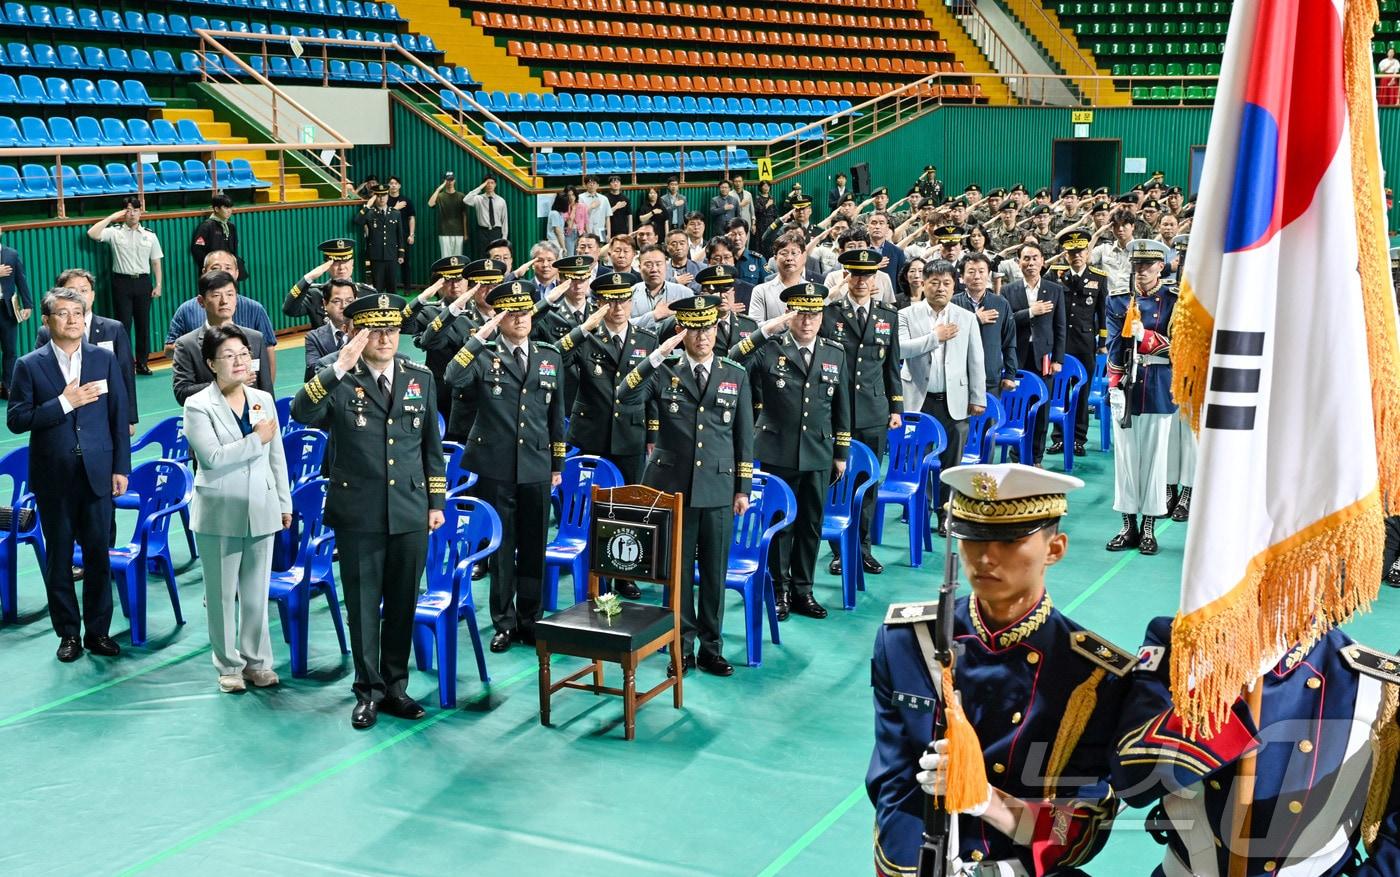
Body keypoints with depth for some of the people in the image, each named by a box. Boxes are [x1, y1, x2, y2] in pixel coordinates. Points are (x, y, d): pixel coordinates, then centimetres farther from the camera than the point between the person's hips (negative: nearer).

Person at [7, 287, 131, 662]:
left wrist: (121, 468, 0)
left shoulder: (105, 360, 4)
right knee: (58, 559, 7)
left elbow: (119, 416, 4)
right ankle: (68, 633, 18)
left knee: (98, 556, 5)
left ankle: (98, 631, 16)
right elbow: (16, 419, -7)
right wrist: (64, 403, -17)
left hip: (97, 473, 1)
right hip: (53, 477, -1)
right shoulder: (29, 365, -1)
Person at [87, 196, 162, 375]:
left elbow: (156, 262, 10)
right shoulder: (115, 233, 1)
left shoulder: (150, 236, 8)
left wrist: (158, 284, 2)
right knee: (124, 323, -1)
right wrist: (112, 217, -9)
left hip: (143, 281, 2)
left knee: (143, 323, 6)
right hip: (122, 281, -2)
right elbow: (92, 233, -14)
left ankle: (142, 362, 15)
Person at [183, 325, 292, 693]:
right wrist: (256, 439, -17)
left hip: (261, 510, 4)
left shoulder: (264, 400, 7)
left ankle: (257, 660, 22)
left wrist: (285, 503, 14)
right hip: (219, 514, -4)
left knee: (257, 592, 10)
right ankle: (229, 665, 18)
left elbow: (277, 457, 12)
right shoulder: (198, 406, -8)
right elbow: (212, 456, -21)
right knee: (222, 594, 5)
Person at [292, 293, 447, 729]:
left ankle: (395, 686, 26)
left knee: (402, 604, 11)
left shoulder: (420, 378, 6)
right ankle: (368, 692, 19)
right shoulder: (338, 381, -5)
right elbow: (301, 413, -25)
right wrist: (339, 368, -31)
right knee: (363, 605, 6)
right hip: (358, 516, -3)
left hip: (410, 513, 3)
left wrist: (436, 502, 10)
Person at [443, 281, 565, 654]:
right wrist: (479, 338, -24)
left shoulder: (550, 357, 8)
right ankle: (504, 622, 17)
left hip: (536, 468, 3)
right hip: (496, 468, -2)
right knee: (501, 547, 5)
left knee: (534, 548, 9)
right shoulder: (483, 356, -2)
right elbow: (454, 379, -23)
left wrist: (557, 465, 15)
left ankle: (530, 620, 22)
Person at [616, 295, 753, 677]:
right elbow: (626, 397, -16)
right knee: (678, 569, 7)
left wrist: (743, 488, 5)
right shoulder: (664, 372, 1)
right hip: (674, 486, -1)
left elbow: (744, 437, 8)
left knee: (715, 571, 7)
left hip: (718, 488, 1)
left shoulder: (735, 375, 5)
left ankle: (711, 647, 19)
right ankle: (683, 646, 18)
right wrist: (657, 356, -21)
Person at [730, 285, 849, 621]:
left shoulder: (835, 354, 7)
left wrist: (842, 454, 13)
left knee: (811, 524, 10)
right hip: (778, 453, -3)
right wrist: (764, 331, -26)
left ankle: (803, 590, 23)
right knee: (779, 523, 6)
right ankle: (779, 590, 19)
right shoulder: (769, 349, -5)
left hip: (818, 455, 3)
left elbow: (841, 408, 13)